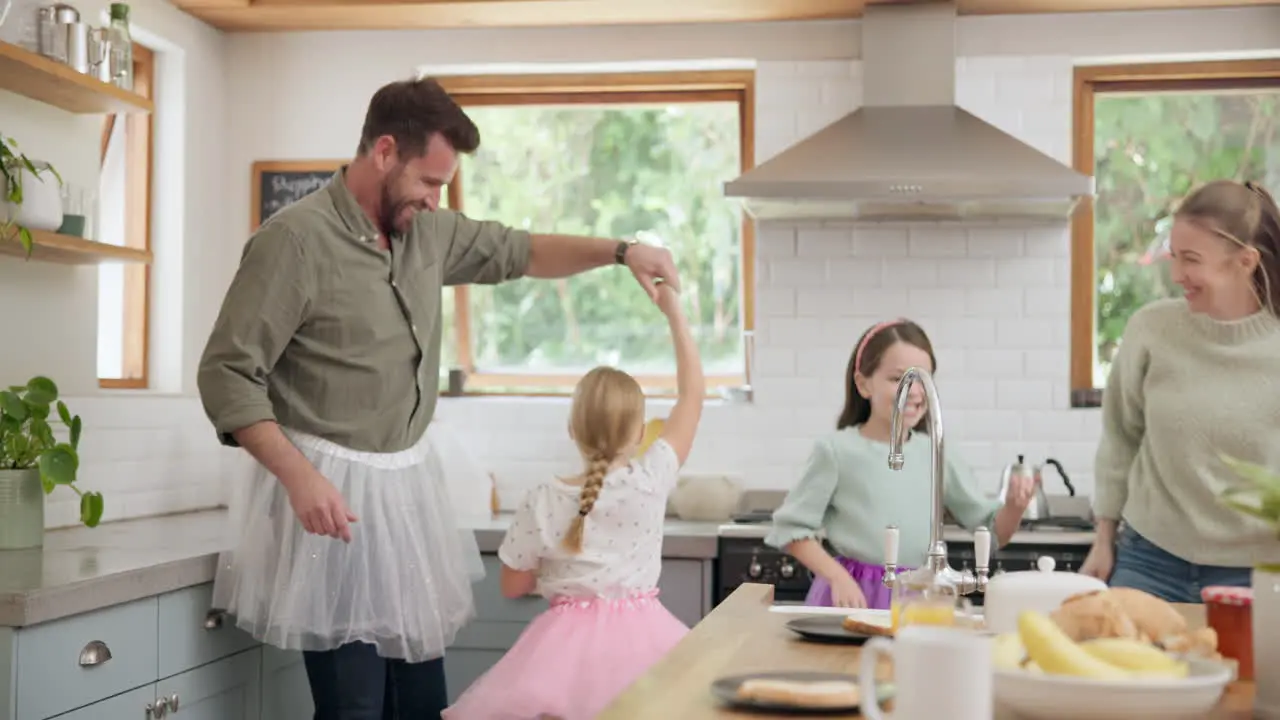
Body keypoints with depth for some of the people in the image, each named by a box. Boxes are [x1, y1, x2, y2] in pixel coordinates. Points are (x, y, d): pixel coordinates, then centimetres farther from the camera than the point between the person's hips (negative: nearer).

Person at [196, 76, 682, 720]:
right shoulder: (296, 239, -15)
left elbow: (518, 252, 23)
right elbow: (227, 374, -16)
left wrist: (619, 251, 10)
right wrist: (297, 475, -25)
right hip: (333, 495, -7)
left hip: (410, 483, 7)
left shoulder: (427, 231, 6)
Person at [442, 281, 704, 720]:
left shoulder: (542, 503, -7)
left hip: (572, 639, 0)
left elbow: (513, 587, 5)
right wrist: (673, 312, 6)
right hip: (639, 636, 1)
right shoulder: (651, 481, -6)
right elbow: (693, 393, 3)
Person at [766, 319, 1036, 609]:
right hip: (855, 595, -3)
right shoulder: (837, 451, -7)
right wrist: (838, 578, -11)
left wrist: (1014, 506, -10)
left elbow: (994, 532, 9)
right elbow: (791, 527, -3)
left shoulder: (935, 455, 4)